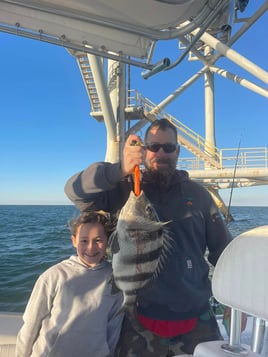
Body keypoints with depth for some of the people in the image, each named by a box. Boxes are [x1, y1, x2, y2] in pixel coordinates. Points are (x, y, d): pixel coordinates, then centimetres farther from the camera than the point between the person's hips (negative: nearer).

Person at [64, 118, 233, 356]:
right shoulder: (124, 190, -3)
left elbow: (223, 250, 7)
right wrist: (120, 170, -31)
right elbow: (76, 190, -17)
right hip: (141, 322, -1)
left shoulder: (197, 194, 3)